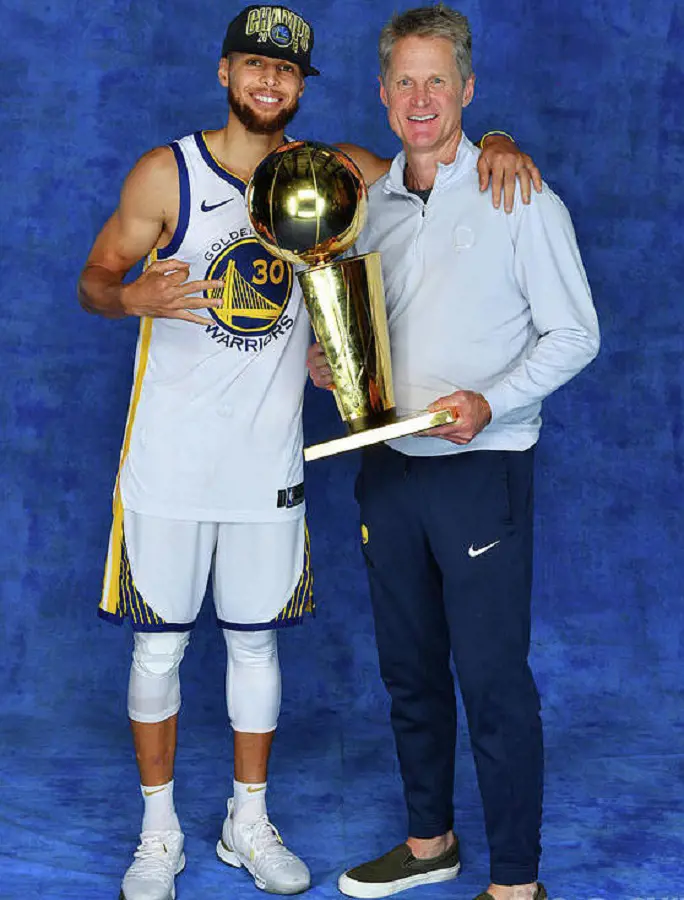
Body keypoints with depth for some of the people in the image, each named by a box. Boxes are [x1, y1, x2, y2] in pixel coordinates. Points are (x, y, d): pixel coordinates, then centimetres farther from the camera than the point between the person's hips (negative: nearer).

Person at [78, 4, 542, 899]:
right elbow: (94, 277, -1)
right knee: (158, 647, 6)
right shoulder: (166, 173, -4)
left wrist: (493, 146, -12)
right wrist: (133, 296, -24)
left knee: (256, 641, 12)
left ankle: (248, 823, 29)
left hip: (268, 458, 2)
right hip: (170, 457, -2)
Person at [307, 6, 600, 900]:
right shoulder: (371, 200, 9)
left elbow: (574, 334, -7)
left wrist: (489, 403, -20)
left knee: (493, 681, -2)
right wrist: (332, 360, -1)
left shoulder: (521, 202, -7)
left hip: (481, 469, -6)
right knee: (409, 668, 16)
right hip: (389, 465, 6)